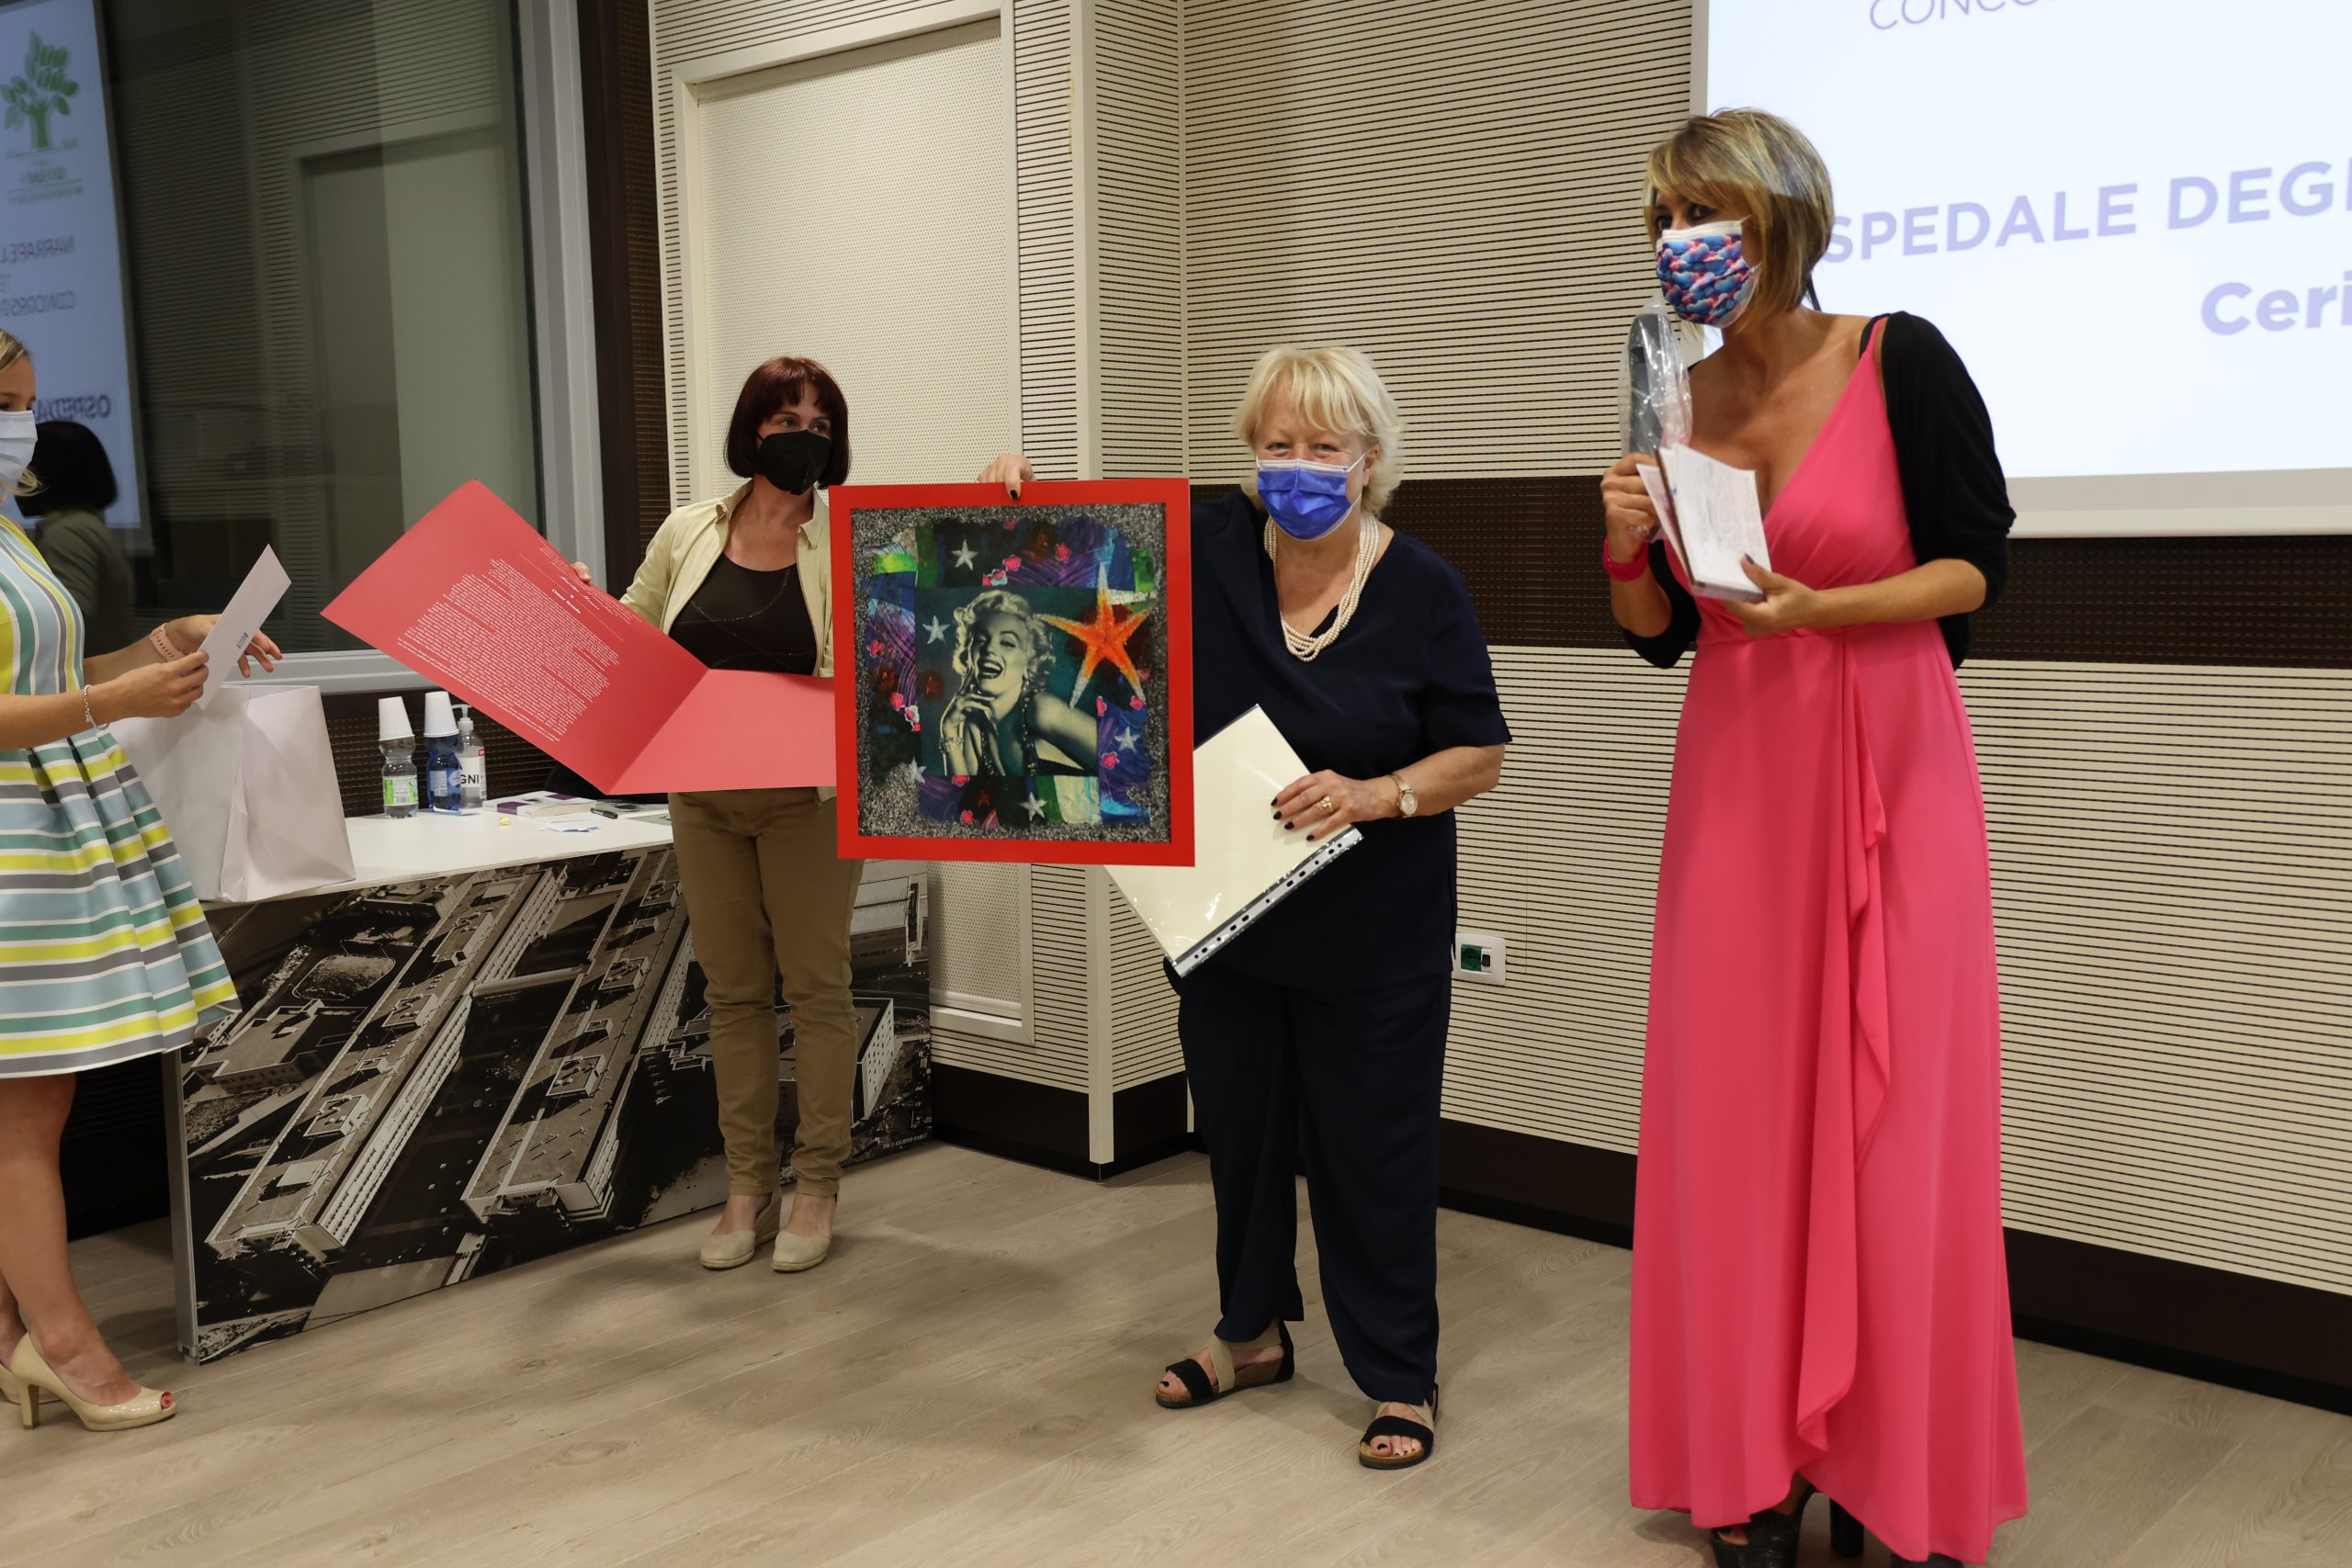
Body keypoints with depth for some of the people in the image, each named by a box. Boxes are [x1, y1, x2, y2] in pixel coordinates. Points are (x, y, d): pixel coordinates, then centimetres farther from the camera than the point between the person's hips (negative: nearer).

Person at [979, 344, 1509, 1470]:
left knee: (1373, 1150, 4)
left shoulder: (1422, 588, -11)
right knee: (1239, 1128, 18)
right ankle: (1253, 1332, 40)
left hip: (1373, 940, -4)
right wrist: (1022, 491, -12)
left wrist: (1374, 796, -23)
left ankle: (1399, 1379, 22)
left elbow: (1480, 756, -7)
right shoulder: (1211, 549, -4)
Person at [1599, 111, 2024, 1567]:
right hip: (1737, 778, 4)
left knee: (1891, 1118, -1)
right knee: (1738, 1110, 3)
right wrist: (1631, 551, -9)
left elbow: (1978, 565, -5)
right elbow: (1661, 637, 10)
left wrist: (1817, 609, -18)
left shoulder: (1900, 360, -6)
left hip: (1891, 766, -4)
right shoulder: (1679, 403, 6)